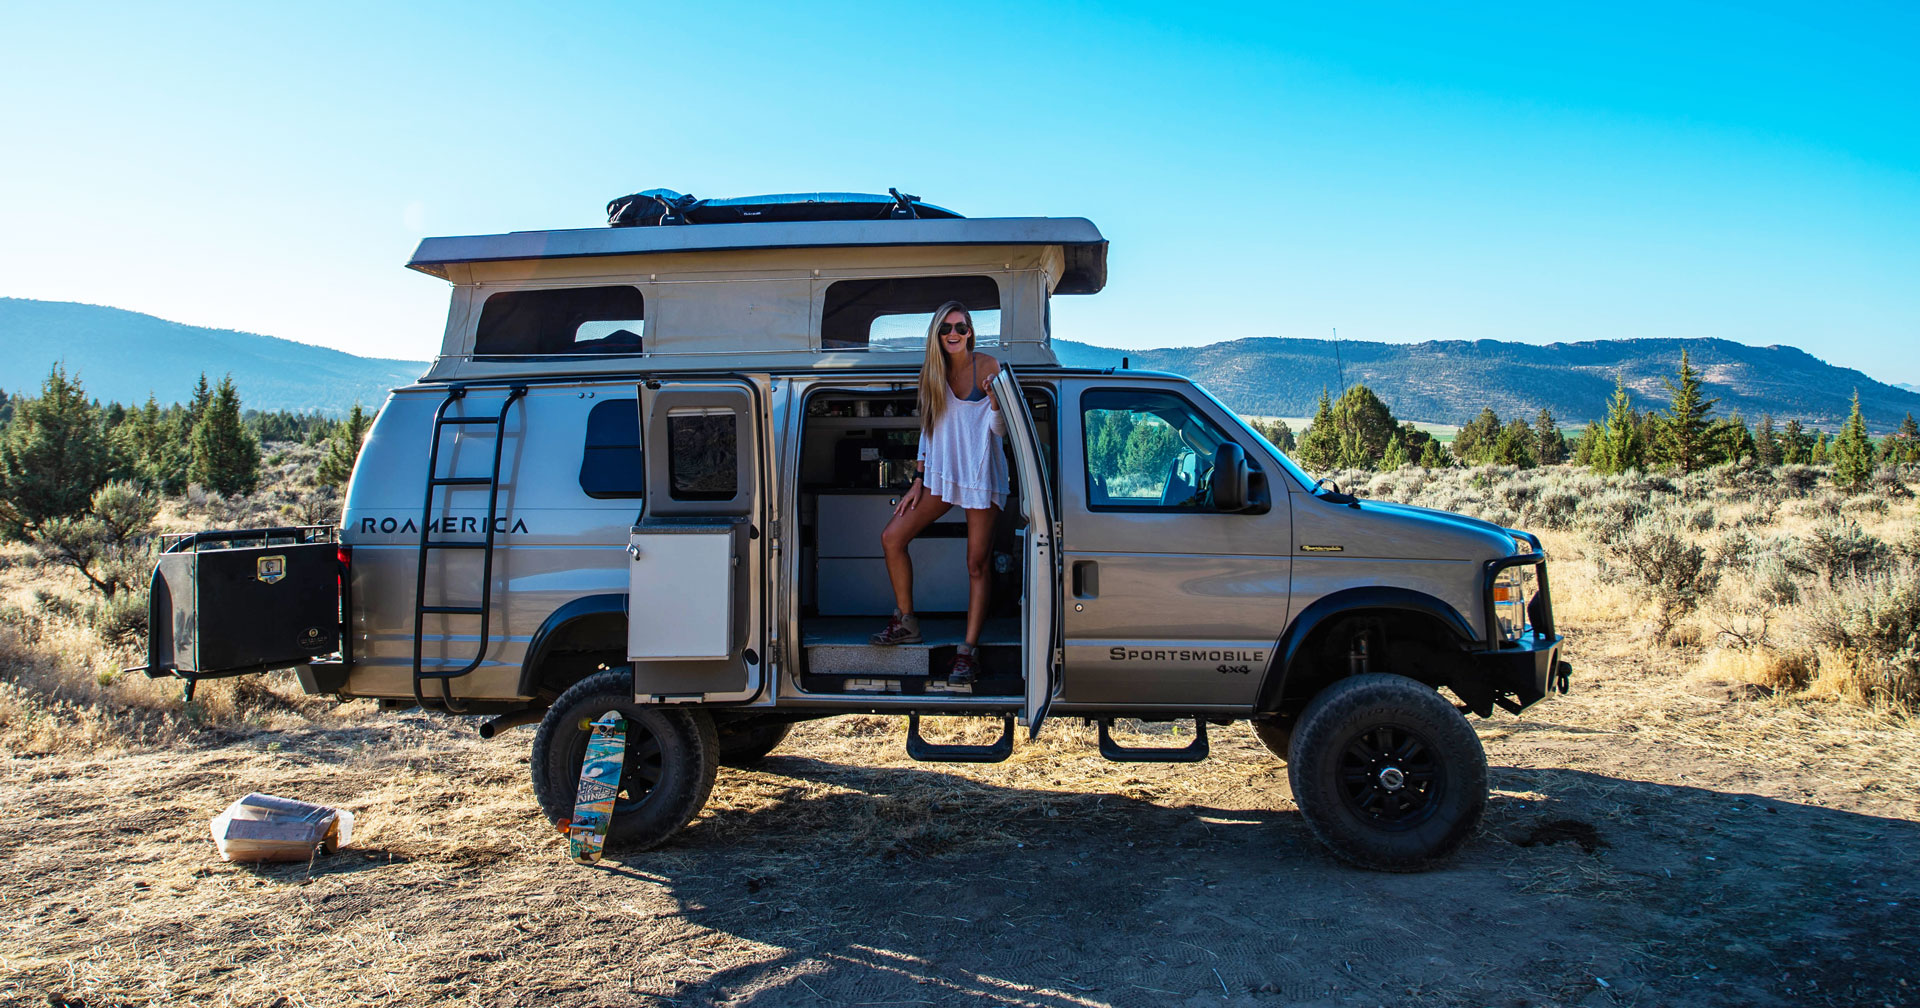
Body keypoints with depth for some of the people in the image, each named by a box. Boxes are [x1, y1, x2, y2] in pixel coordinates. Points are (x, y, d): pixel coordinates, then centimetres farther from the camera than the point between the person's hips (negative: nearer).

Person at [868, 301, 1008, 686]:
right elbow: (929, 428, 12)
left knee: (976, 564, -4)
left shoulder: (988, 367, -8)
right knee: (891, 538, -1)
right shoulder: (931, 372, 6)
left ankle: (968, 650, 2)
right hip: (941, 474, 5)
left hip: (982, 475, -5)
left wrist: (994, 400, -29)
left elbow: (1000, 430, -8)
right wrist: (918, 480, 8)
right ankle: (905, 621, 15)